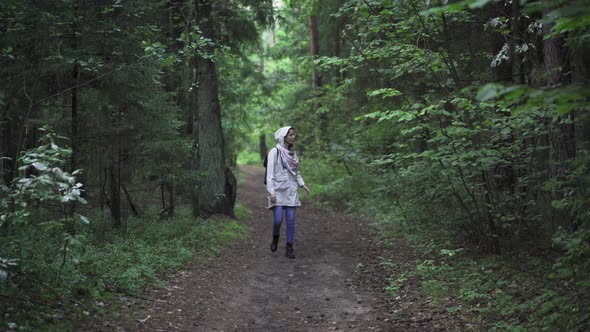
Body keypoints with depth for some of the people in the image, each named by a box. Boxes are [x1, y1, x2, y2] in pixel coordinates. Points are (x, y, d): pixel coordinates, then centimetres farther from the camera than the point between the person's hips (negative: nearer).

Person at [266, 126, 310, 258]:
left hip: (291, 190, 5)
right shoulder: (274, 152, -8)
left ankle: (289, 247, 7)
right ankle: (275, 237, 22)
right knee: (278, 219, -9)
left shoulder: (293, 152, 10)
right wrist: (271, 192, -18)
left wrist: (302, 184, 2)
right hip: (278, 190, -5)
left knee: (291, 220, -1)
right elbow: (270, 173, -12)